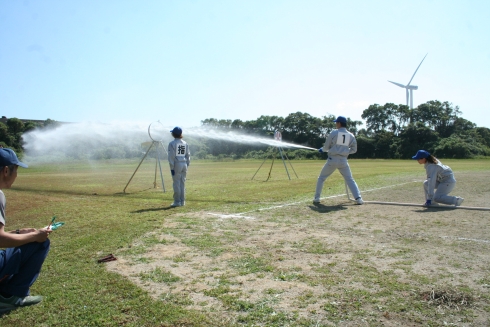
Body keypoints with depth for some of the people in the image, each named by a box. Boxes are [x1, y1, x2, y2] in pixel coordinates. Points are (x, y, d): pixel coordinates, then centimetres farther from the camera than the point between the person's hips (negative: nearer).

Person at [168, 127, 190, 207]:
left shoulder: (172, 143, -7)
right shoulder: (185, 143, 11)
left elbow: (171, 156, -11)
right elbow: (188, 155, 12)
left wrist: (172, 168, -10)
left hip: (177, 164, -6)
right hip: (184, 164, 6)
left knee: (176, 183, -1)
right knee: (182, 183, 11)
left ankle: (177, 202, 1)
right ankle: (182, 201, 14)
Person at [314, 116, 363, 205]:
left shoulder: (334, 133, -4)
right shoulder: (351, 135, 5)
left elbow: (326, 147, 0)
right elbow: (354, 150, 9)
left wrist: (322, 150, 21)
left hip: (332, 160, -2)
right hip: (343, 161, 2)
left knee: (321, 178, 13)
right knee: (350, 180, 13)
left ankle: (317, 198, 11)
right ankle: (358, 198, -1)